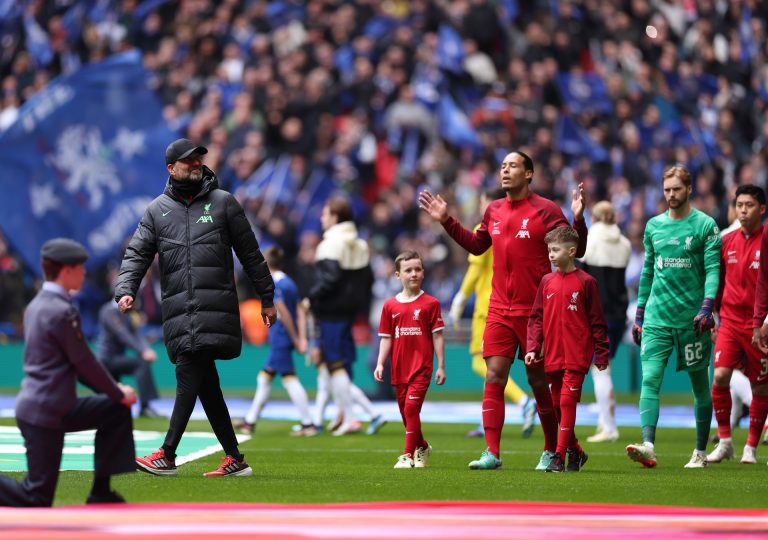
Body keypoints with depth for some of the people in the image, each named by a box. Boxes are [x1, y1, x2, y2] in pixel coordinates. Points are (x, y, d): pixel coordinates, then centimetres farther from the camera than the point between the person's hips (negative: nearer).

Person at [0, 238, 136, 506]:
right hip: (45, 412, -10)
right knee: (37, 498, -5)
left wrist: (114, 391, 15)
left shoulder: (37, 305, 11)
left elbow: (75, 363, 17)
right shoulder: (62, 312, -19)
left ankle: (100, 492, 15)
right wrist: (118, 393, 1)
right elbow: (84, 362, -13)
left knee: (117, 412, 16)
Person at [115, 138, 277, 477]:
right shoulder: (157, 210, 15)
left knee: (188, 377, -14)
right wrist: (125, 290, -11)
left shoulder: (223, 202, 9)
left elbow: (250, 253, 12)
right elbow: (137, 254, 8)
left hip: (215, 307, -3)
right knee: (205, 384, 3)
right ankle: (235, 459, 9)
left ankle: (167, 456, -18)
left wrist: (267, 298, 11)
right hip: (178, 310, 4)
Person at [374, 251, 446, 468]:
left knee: (411, 407, -15)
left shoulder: (430, 303, -2)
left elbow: (437, 336, -1)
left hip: (422, 366, -4)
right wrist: (380, 364, -1)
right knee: (405, 411, 12)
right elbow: (386, 338, 9)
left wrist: (441, 366, -2)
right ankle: (422, 447, 33)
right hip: (399, 367, 4)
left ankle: (408, 454, -11)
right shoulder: (390, 306, 6)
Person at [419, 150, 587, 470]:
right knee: (494, 376, -6)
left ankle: (551, 451, 18)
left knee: (538, 381, 4)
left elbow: (576, 251, -9)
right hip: (499, 309, 4)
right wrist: (446, 221, 21)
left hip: (534, 311, -4)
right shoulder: (494, 211, 10)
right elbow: (476, 246, 26)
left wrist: (578, 219, -24)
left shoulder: (545, 210, -6)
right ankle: (492, 453, -8)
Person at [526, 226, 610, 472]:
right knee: (558, 404, 9)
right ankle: (575, 451, 24)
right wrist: (532, 348, 0)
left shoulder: (585, 282, -4)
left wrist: (602, 354, -1)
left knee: (567, 401, -12)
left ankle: (560, 455, -11)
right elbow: (536, 318, 11)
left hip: (577, 356, -5)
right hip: (553, 357, 5)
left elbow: (597, 321, -1)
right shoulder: (547, 282, 8)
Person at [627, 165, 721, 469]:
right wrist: (639, 315, 16)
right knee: (650, 378, -14)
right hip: (656, 318, 3)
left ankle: (700, 452, 16)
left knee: (700, 384, 6)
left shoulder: (705, 225, -1)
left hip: (692, 318, -3)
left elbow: (713, 269, -8)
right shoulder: (653, 226, 11)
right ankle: (648, 446, -24)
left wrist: (707, 306, -22)